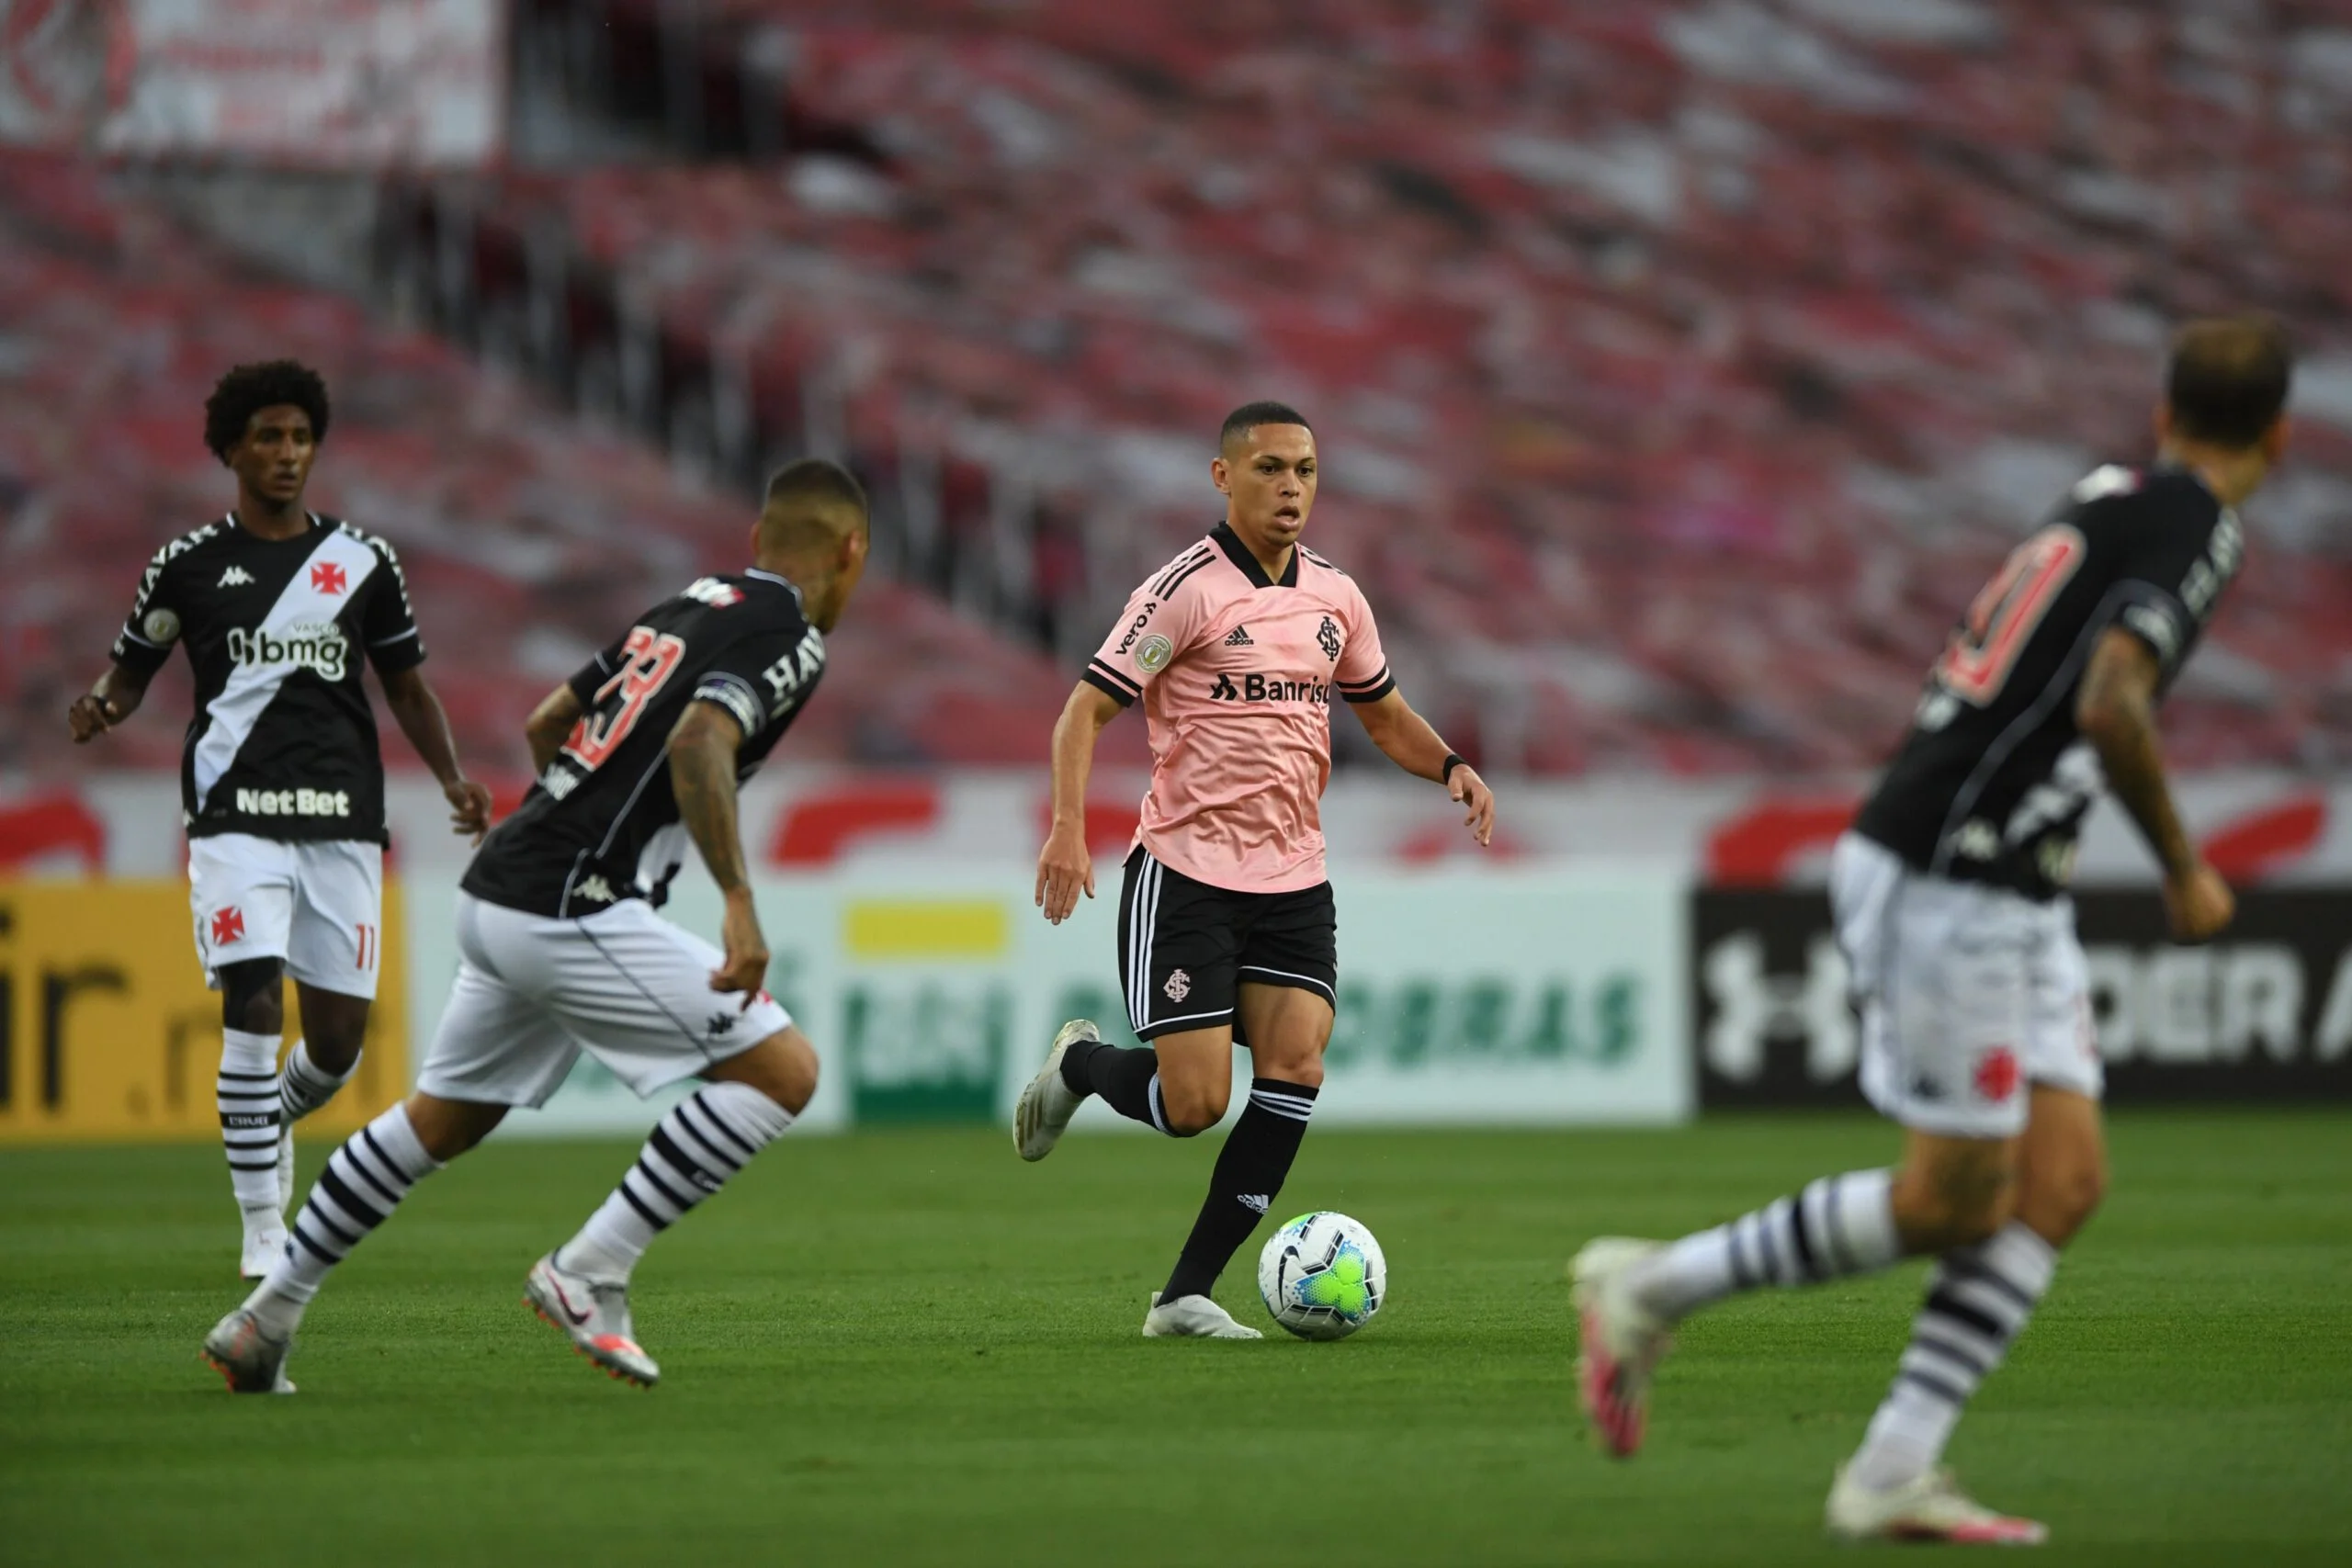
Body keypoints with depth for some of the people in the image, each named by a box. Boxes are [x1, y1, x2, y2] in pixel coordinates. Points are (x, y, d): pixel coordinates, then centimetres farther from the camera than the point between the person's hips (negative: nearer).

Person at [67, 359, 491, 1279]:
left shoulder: (362, 563, 9)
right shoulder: (188, 565, 5)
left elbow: (407, 686, 16)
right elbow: (131, 671, 14)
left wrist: (452, 779, 0)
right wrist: (101, 711, -10)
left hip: (342, 821, 2)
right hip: (236, 817, -2)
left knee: (338, 1040, 2)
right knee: (252, 1003, -17)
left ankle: (269, 1124, 37)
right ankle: (262, 1229, -10)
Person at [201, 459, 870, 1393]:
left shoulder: (685, 607, 19)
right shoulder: (788, 639, -7)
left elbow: (547, 723, 28)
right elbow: (699, 743, -25)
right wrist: (739, 903, -28)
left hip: (493, 895, 9)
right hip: (570, 913, -9)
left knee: (438, 1123, 24)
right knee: (784, 1069, -8)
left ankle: (265, 1317, 27)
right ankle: (590, 1273, -8)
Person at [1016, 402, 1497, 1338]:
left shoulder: (1335, 599, 9)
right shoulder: (1186, 591, -9)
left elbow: (1382, 712, 24)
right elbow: (1087, 708, -12)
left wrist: (1450, 768, 4)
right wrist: (1068, 824, -27)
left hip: (1294, 881, 5)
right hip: (1185, 874, -5)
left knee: (1294, 1068, -13)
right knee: (1193, 1104, -10)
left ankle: (1186, 1296, -6)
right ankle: (1080, 1063, 25)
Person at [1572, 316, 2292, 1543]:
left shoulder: (2117, 504, 16)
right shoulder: (2192, 525, -13)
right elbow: (2109, 705, -27)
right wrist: (2182, 868, -13)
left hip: (2004, 898, 9)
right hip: (1942, 886, -9)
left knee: (2064, 1179, 1)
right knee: (1955, 1204, -3)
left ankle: (1892, 1475, -2)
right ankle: (1653, 1287, 10)